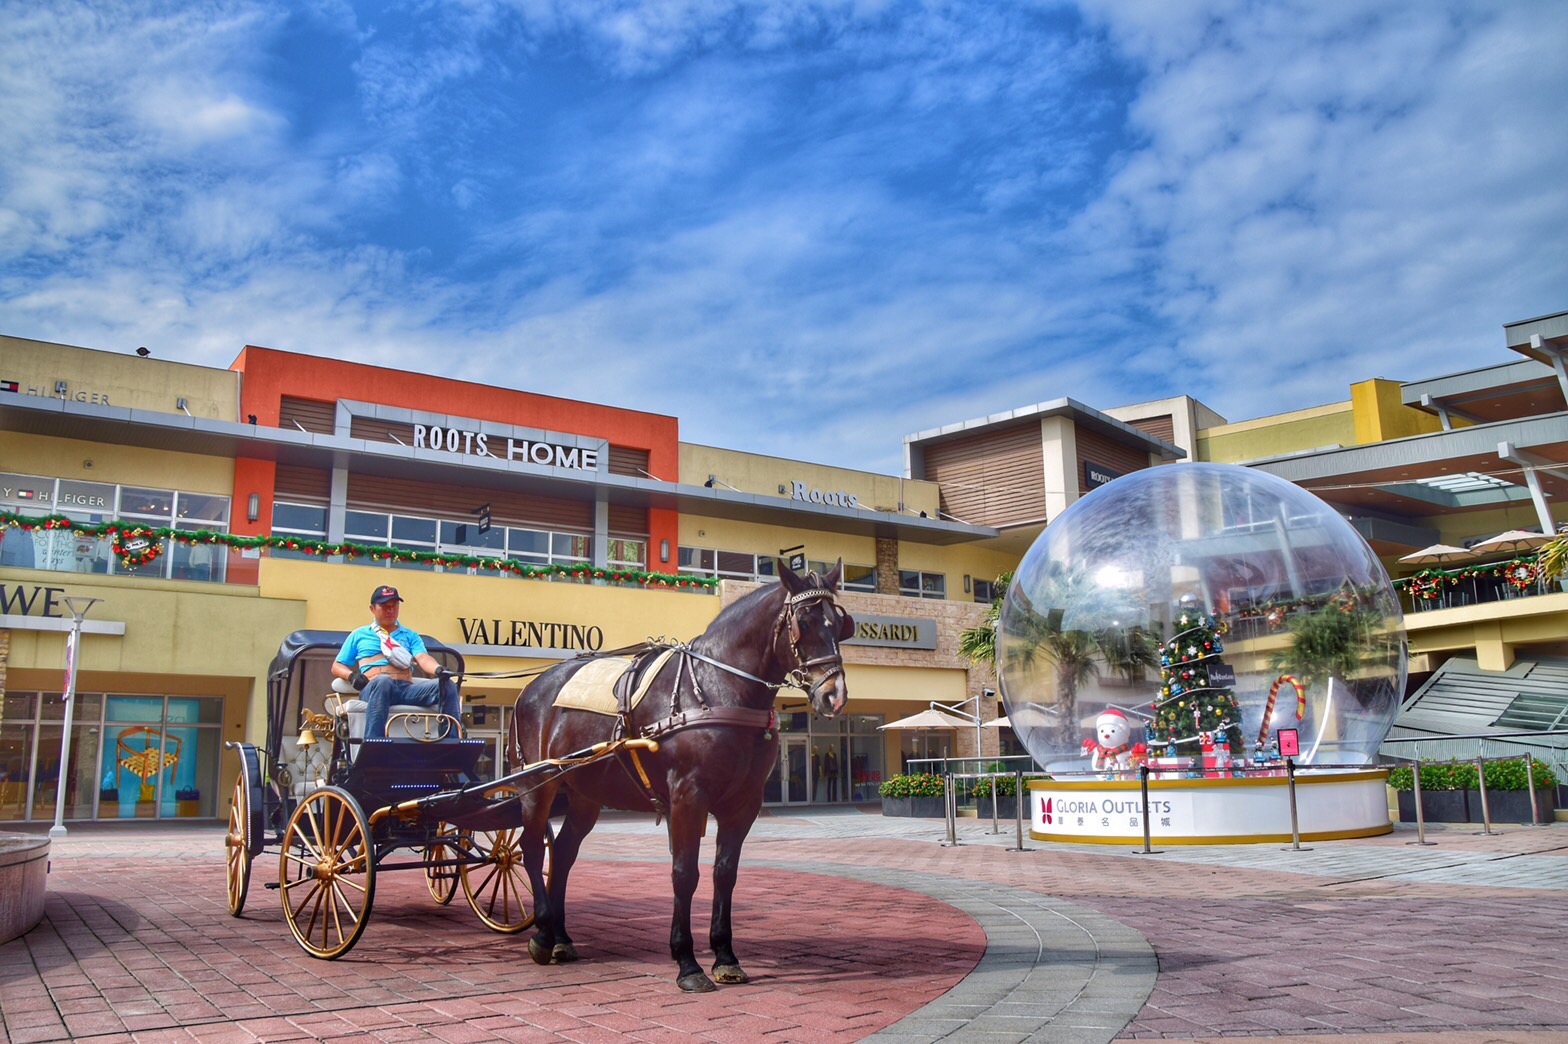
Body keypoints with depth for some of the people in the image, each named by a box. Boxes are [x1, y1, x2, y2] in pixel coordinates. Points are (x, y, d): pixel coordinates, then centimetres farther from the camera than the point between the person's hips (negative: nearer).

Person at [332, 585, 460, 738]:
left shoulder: (410, 635, 27)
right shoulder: (359, 635, 26)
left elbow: (423, 658, 8)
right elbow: (337, 666, 25)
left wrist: (438, 669, -16)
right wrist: (351, 676, 0)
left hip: (407, 688, 2)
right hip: (372, 689, -2)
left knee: (447, 685, -25)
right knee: (382, 681, -40)